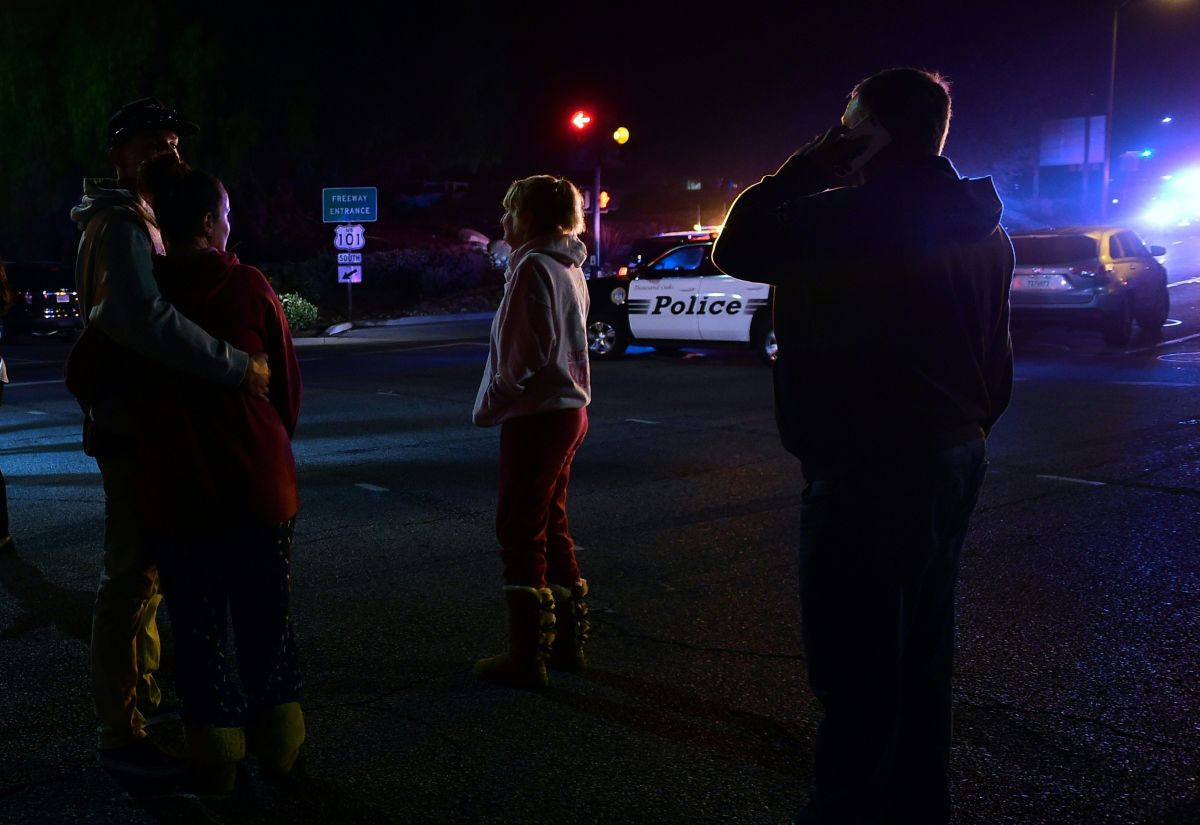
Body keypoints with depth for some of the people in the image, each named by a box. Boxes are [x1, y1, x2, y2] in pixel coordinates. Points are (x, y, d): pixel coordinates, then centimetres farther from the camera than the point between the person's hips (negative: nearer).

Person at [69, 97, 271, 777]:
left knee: (146, 568, 18)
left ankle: (144, 697, 31)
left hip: (150, 422, 10)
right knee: (132, 577, -5)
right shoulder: (121, 224, -16)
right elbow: (146, 320, -34)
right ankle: (122, 734, 4)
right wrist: (239, 368, -32)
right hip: (134, 426, -10)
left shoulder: (143, 222, 17)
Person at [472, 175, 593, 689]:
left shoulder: (534, 267, -15)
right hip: (567, 409, 9)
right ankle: (568, 641, 24)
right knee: (550, 524, 16)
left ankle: (527, 657, 3)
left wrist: (490, 406, -10)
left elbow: (527, 353, -21)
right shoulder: (567, 267, 14)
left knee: (520, 532, -3)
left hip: (536, 415, -9)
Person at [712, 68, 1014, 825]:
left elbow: (738, 249, -9)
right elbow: (997, 358, 15)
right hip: (955, 458, 9)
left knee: (857, 665, 0)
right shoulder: (982, 225, 10)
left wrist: (808, 166, -2)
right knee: (921, 654, 19)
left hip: (869, 472, -9)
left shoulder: (859, 214, -19)